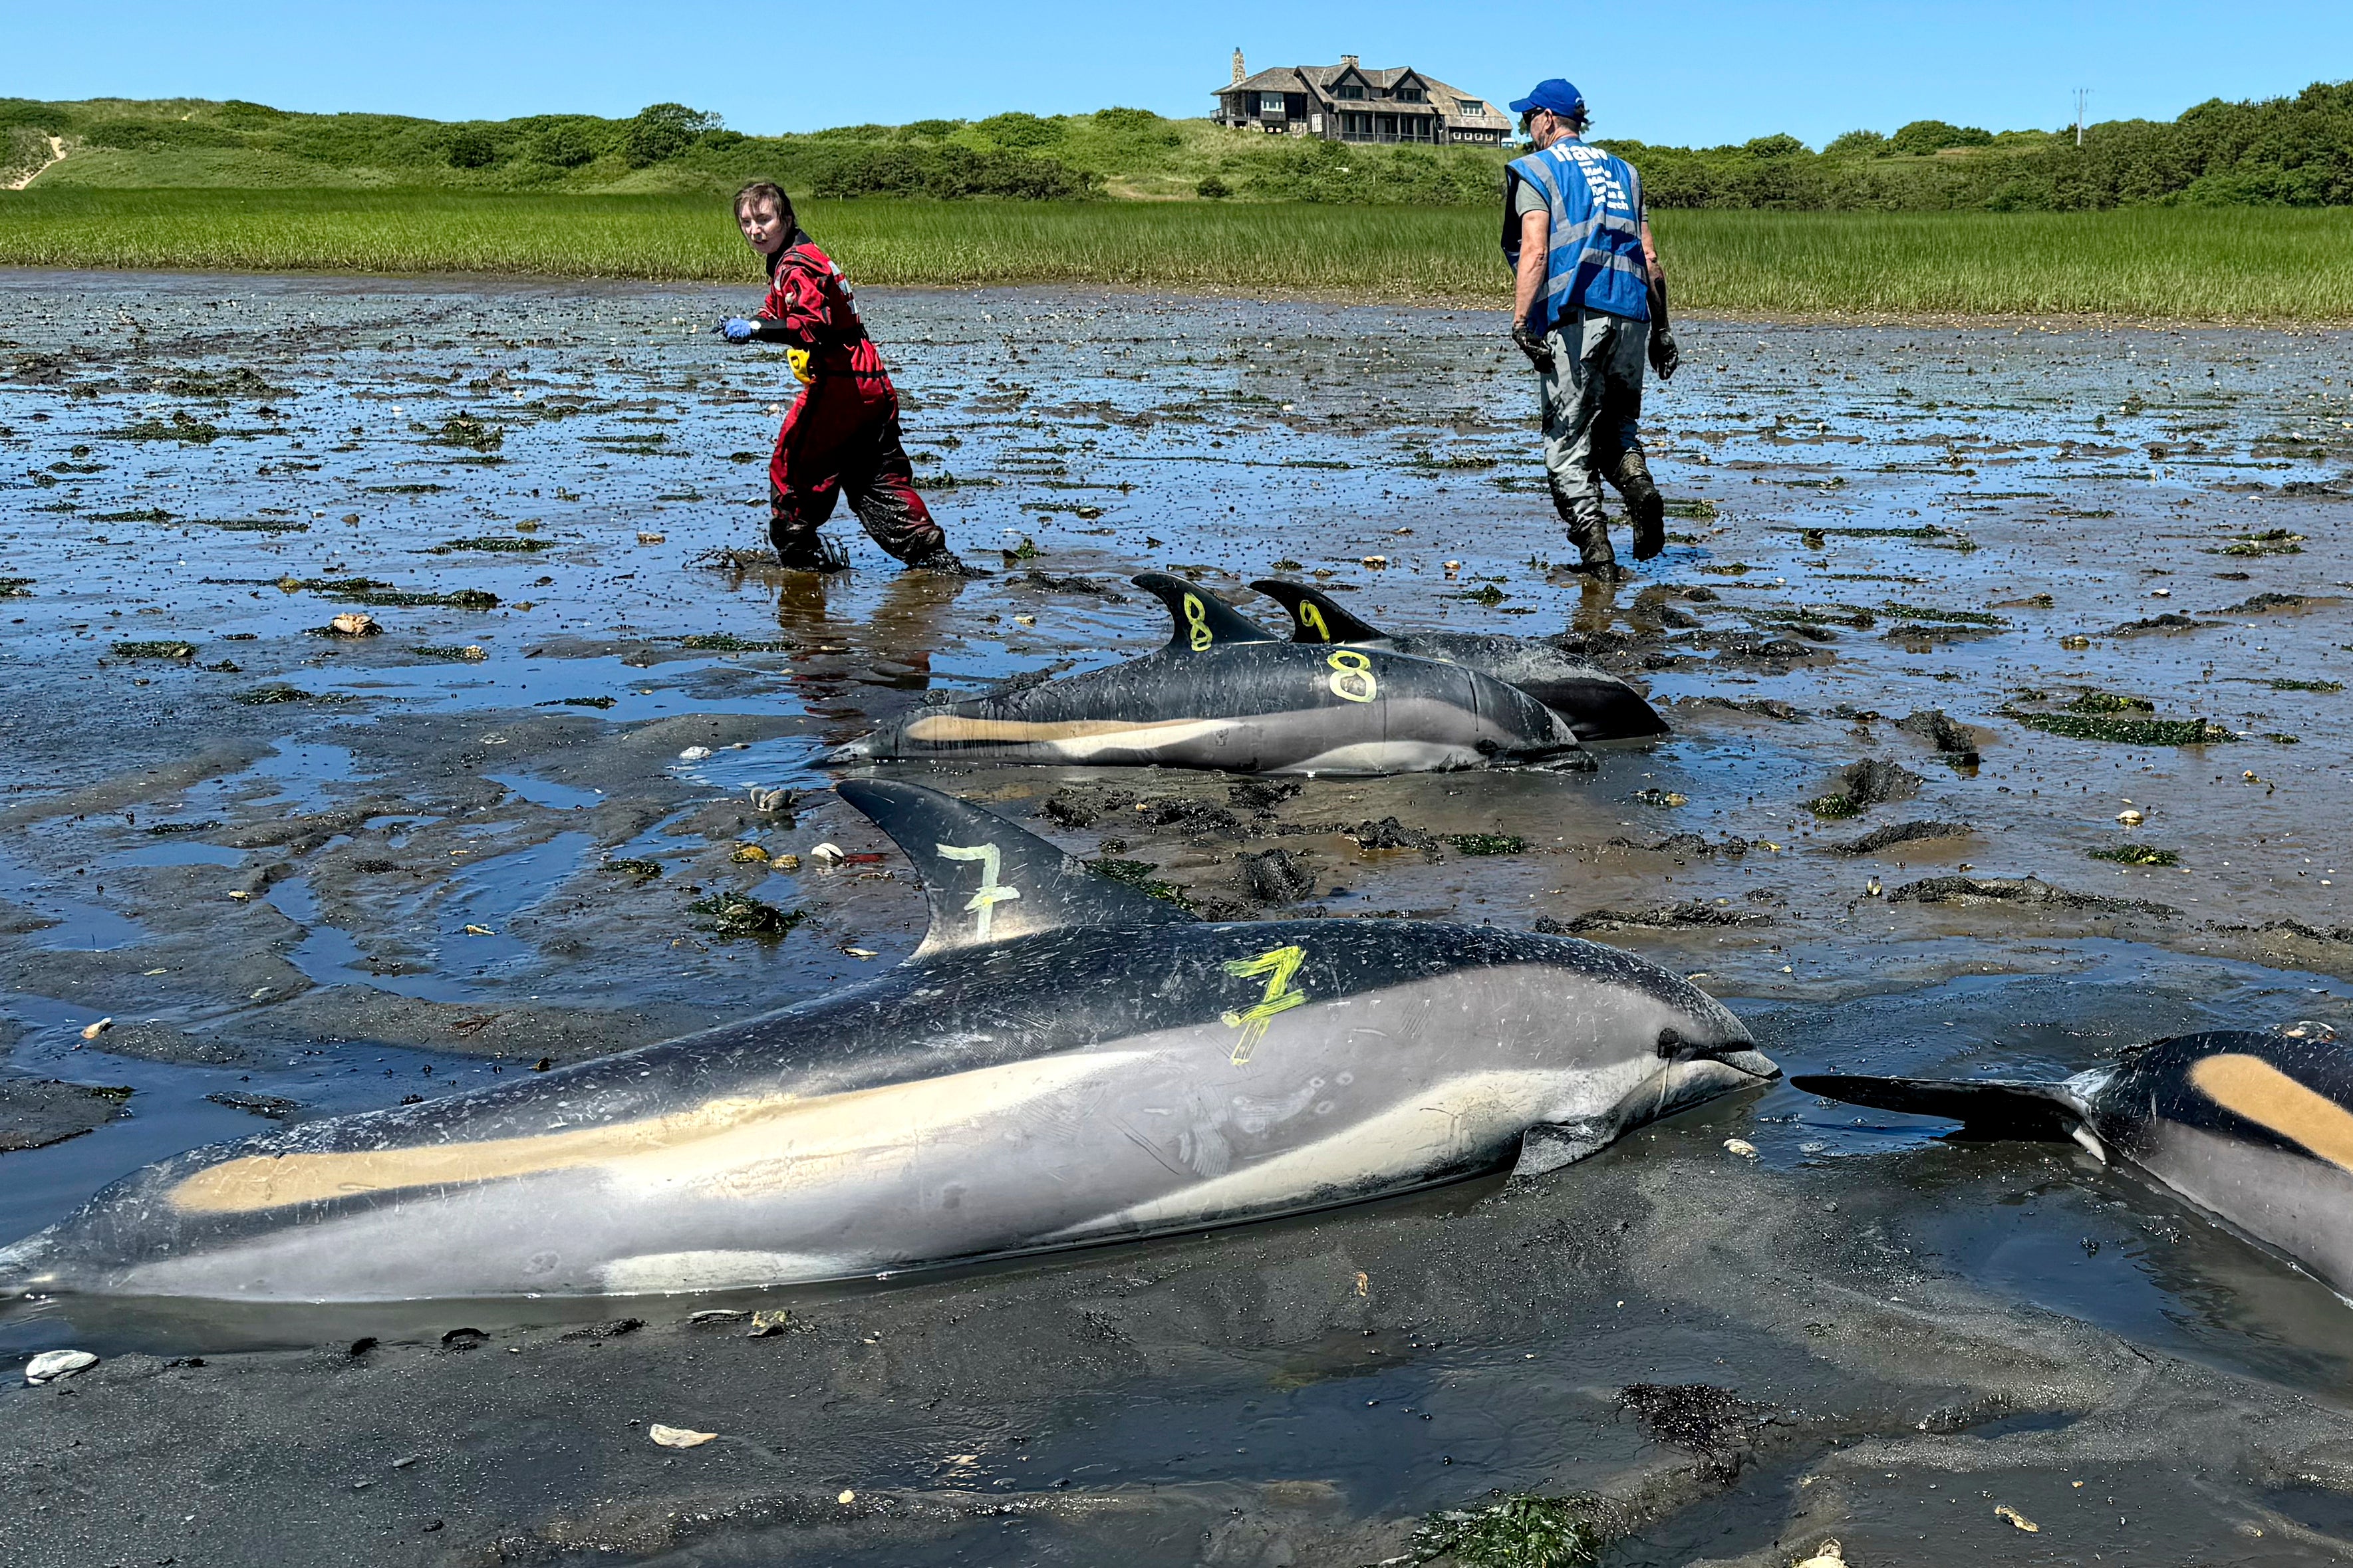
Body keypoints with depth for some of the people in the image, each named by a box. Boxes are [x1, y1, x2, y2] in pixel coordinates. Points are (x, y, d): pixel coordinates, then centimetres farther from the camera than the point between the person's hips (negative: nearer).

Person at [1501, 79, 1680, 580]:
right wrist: (1661, 329, 19)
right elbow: (1651, 259, 16)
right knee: (1616, 425, 19)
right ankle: (1640, 487, -11)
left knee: (1567, 440, 0)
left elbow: (1535, 253, -10)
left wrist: (1520, 322, -15)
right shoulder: (1621, 171, 22)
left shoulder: (1536, 170, 5)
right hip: (1632, 315, 5)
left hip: (1574, 317, -5)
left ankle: (1596, 551, -7)